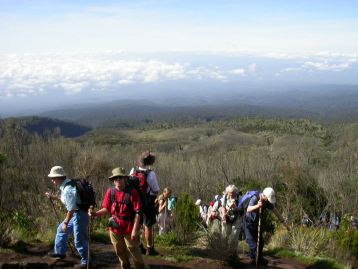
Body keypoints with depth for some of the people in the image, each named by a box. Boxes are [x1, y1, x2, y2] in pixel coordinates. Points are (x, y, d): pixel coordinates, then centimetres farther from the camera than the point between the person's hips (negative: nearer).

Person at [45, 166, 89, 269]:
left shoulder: (68, 189, -26)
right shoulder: (66, 185, 4)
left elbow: (71, 209, -25)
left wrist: (66, 222, -16)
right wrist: (53, 197, 24)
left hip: (79, 215, -11)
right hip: (75, 214, 11)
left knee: (79, 240, 1)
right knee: (61, 230, 23)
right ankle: (60, 252, 39)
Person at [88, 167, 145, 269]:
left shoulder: (132, 192, -15)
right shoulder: (110, 192, -3)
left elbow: (138, 212, -15)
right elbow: (107, 209, 5)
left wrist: (135, 229, -19)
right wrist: (95, 214, -13)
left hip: (129, 227, -4)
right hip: (115, 227, 4)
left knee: (133, 249, 5)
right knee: (120, 250, 19)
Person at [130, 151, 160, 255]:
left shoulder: (133, 171, -6)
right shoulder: (151, 174, -21)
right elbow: (156, 191, -14)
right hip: (148, 203, -5)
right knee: (148, 227, 6)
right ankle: (149, 249, 15)